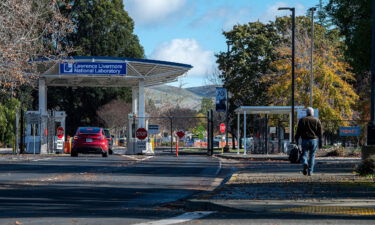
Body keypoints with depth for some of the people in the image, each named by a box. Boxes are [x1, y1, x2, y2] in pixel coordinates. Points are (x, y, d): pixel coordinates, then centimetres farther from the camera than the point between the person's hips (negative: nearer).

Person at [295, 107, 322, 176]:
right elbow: (320, 133, 4)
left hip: (305, 140, 0)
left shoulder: (302, 120, 5)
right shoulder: (317, 121, 6)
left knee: (304, 154, 5)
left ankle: (305, 164, -26)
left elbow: (298, 131, 2)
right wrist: (320, 142, 7)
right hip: (314, 140, 0)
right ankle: (310, 171, 4)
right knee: (312, 155, 7)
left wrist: (296, 140, 7)